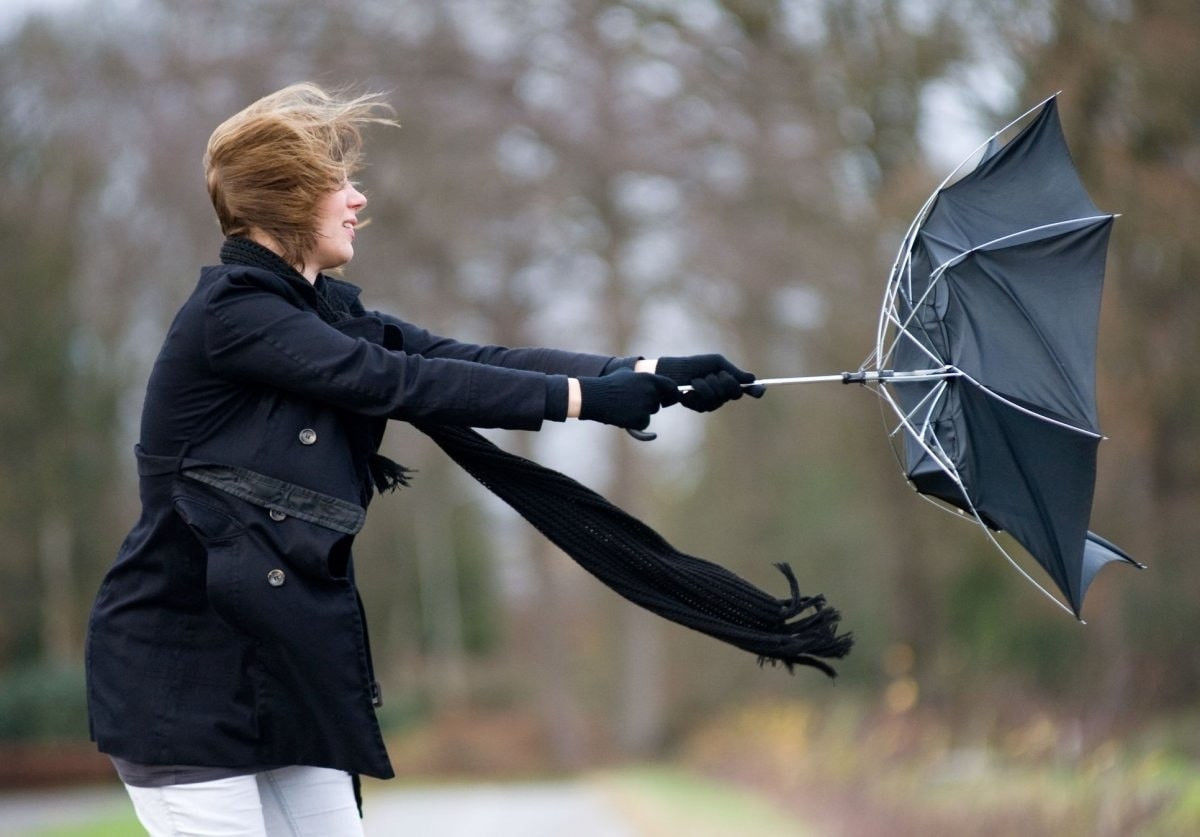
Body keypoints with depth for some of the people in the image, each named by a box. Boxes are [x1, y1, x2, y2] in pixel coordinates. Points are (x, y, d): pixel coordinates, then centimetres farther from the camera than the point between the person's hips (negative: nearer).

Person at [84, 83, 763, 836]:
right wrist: (586, 398, -19)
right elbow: (400, 383, -20)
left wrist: (648, 374, -7)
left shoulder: (324, 313, 12)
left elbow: (468, 360, 3)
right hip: (185, 668, -8)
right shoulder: (230, 314, -14)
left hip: (285, 659, 8)